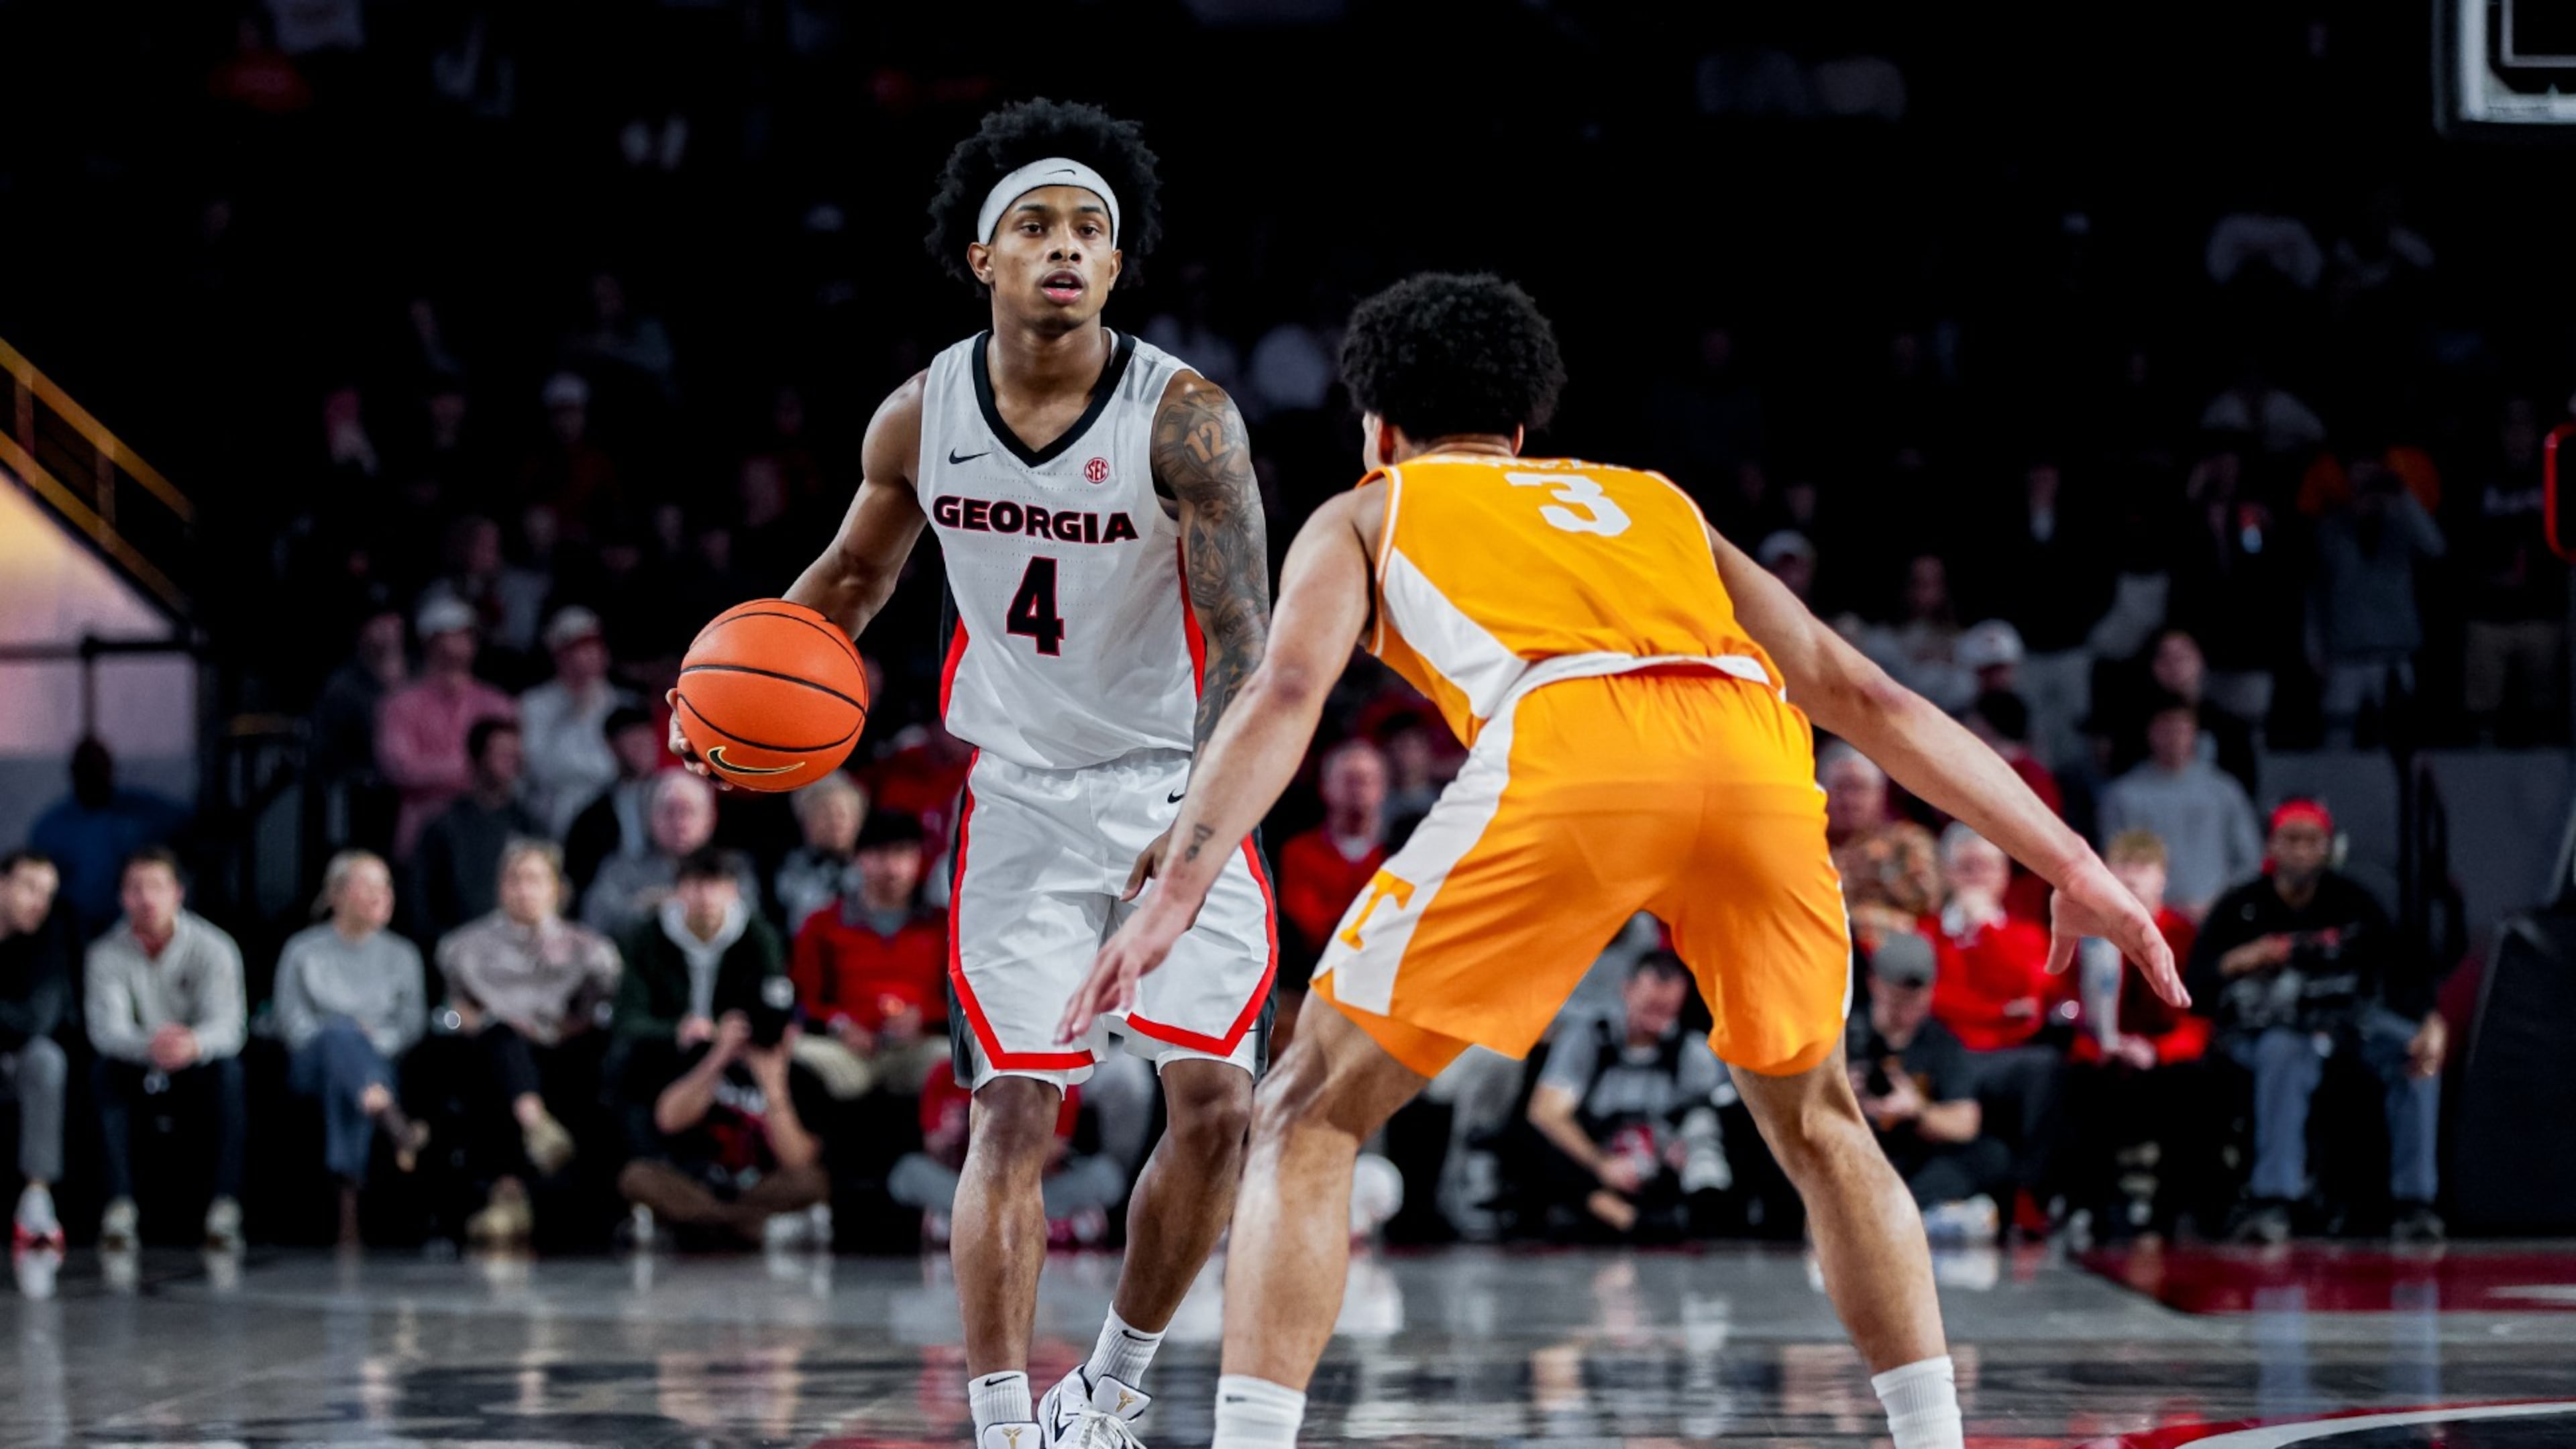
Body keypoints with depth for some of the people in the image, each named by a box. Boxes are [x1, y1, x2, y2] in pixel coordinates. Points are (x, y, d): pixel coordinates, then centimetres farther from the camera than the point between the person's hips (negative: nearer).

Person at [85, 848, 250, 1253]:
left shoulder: (213, 948, -13)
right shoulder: (107, 954, -10)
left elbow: (226, 1023, -25)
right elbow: (105, 1026, -24)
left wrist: (195, 1044, -51)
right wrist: (149, 1046, -48)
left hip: (197, 1065, -1)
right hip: (139, 1067, 1)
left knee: (229, 1068, -33)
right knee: (106, 1068, -31)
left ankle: (225, 1204, -36)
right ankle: (119, 1204, -34)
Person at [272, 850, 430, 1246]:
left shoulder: (401, 955, 20)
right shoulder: (303, 950, 13)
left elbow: (413, 1021, 9)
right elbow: (291, 1020, 3)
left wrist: (379, 1042, -11)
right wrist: (351, 1037, -11)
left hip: (378, 1061, 1)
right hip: (312, 1063, -1)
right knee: (342, 1032, -40)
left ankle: (349, 1195, -58)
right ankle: (397, 1127, -68)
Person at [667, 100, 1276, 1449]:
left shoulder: (1183, 416, -17)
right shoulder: (920, 415, -5)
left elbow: (1245, 639, -22)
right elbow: (855, 571, 15)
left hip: (1175, 783, -2)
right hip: (1019, 792, 2)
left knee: (1215, 1100, -9)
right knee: (1013, 1111, -8)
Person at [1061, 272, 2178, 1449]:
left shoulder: (1364, 515, 30)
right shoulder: (1656, 505, 40)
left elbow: (1287, 692, 9)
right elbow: (1864, 699, 32)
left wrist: (1171, 900, -1)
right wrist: (2072, 869, 31)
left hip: (1560, 754, -3)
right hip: (1754, 755, 4)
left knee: (1309, 1119, 9)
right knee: (1816, 1122, 29)